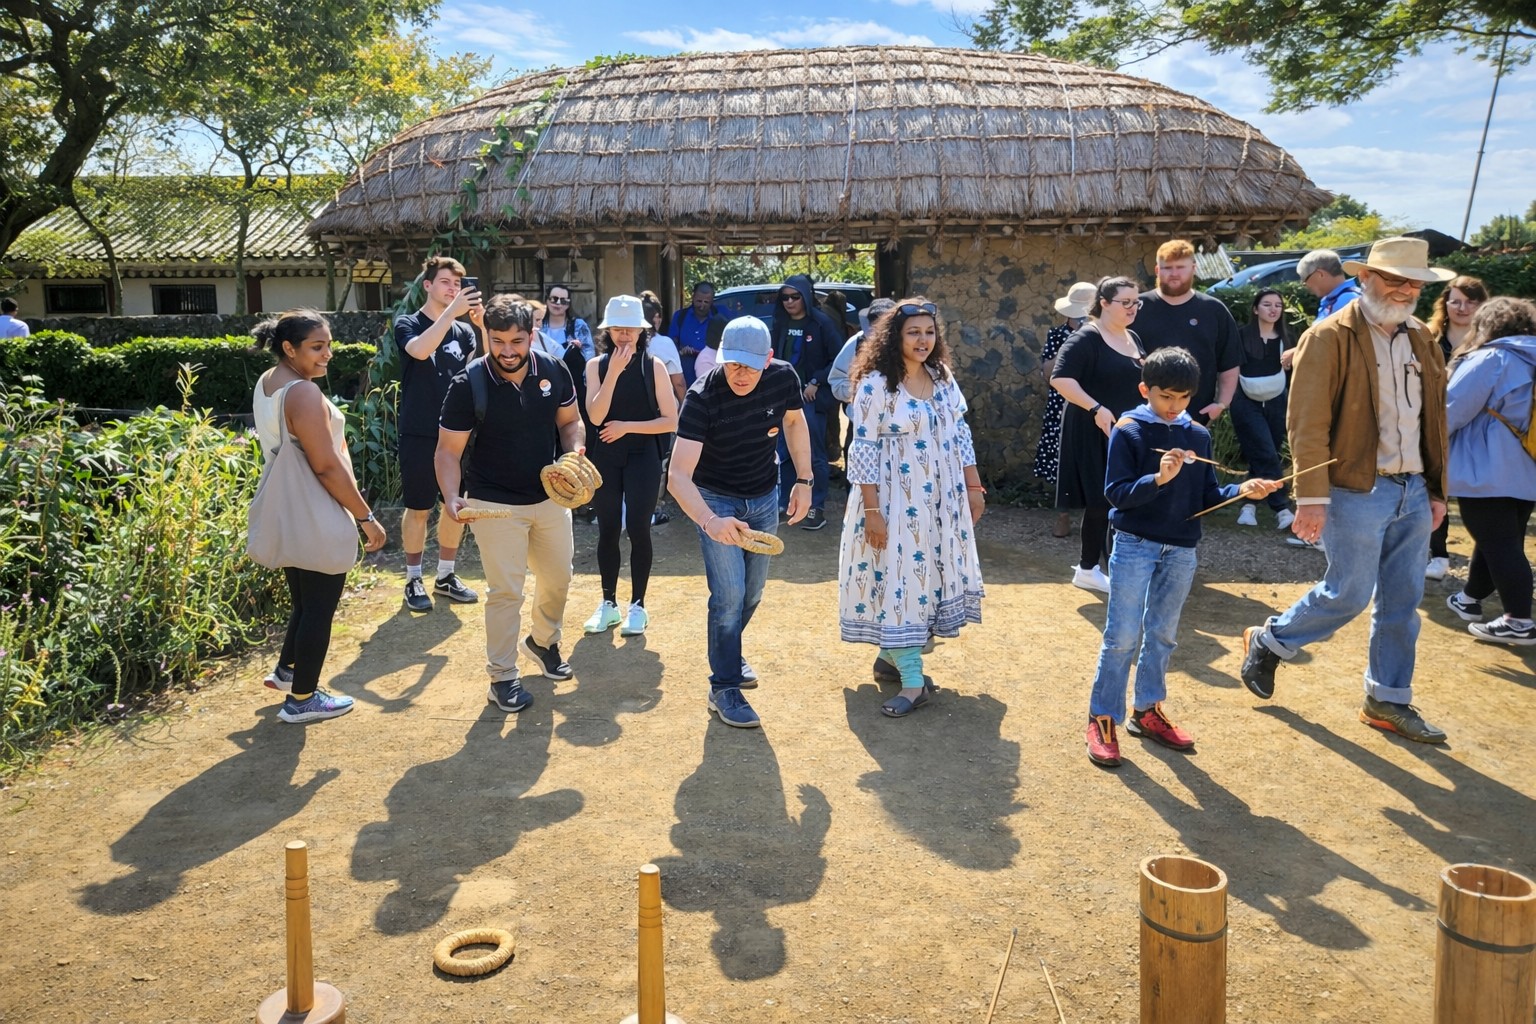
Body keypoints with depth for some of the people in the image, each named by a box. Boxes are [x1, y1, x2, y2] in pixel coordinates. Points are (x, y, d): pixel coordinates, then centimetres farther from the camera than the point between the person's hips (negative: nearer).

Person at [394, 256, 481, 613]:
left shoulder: (463, 330, 7)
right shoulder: (408, 324, -3)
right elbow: (420, 350, -26)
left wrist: (482, 325, -18)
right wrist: (451, 311, -31)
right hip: (419, 435, -4)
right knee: (419, 509, 3)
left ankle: (446, 576, 23)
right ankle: (414, 580, 16)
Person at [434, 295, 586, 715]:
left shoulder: (555, 371, -7)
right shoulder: (468, 384, -18)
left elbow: (569, 420, 7)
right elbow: (449, 450, -15)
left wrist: (575, 451, -14)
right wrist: (452, 496, -31)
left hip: (550, 497, 5)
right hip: (495, 504, -5)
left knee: (559, 578, 18)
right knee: (505, 590, -2)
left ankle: (544, 640, 46)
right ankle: (502, 677, 15)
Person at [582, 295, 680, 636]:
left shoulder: (654, 366, -3)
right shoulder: (597, 365, 1)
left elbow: (671, 421, -5)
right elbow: (595, 416, -12)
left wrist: (627, 426, -12)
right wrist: (614, 372, -18)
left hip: (642, 458, -2)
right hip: (605, 458, 2)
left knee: (638, 529, -3)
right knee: (608, 530, 8)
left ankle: (637, 606, 11)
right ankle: (609, 604, 21)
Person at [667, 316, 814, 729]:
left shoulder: (783, 378, -19)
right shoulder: (702, 397, -31)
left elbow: (794, 421, 6)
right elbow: (678, 476, -38)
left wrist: (803, 480, 0)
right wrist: (709, 521, -54)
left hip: (764, 497, 5)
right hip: (716, 499, -4)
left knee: (753, 591, 17)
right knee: (729, 594, -12)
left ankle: (729, 652, 44)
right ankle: (724, 688, 5)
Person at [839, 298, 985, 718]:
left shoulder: (943, 378, 6)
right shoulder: (875, 384, -13)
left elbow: (960, 435, 12)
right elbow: (863, 450, -14)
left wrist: (974, 486, 10)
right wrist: (872, 510, -17)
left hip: (941, 499, 7)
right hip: (895, 500, -6)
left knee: (930, 572, 12)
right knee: (899, 577, -4)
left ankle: (892, 653, 29)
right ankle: (912, 682, -2)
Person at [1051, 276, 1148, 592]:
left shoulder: (1133, 339, 13)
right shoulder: (1086, 338, -13)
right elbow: (1060, 378, -22)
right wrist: (1096, 408, -26)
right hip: (1094, 433, -8)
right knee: (1101, 500, -2)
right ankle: (1088, 569, 11)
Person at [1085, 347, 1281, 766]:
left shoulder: (1198, 436, 6)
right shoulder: (1128, 431, -8)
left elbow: (1207, 495, 7)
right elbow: (1116, 492, -15)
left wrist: (1241, 491, -11)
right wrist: (1159, 479, -28)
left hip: (1181, 551, 5)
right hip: (1135, 546, -5)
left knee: (1162, 634, 15)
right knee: (1123, 636, -2)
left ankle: (1148, 709, 29)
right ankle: (1103, 719, 7)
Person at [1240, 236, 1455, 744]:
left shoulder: (1421, 340, 11)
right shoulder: (1330, 338, -11)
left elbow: (1434, 421, 16)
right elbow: (1307, 424, -15)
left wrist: (1436, 490, 14)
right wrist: (1312, 498, -19)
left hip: (1412, 491, 7)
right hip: (1357, 492, -7)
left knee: (1403, 601, 11)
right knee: (1348, 594, -1)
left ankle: (1388, 701, 24)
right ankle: (1268, 643, 22)